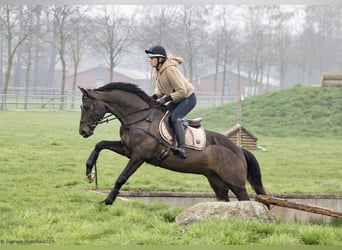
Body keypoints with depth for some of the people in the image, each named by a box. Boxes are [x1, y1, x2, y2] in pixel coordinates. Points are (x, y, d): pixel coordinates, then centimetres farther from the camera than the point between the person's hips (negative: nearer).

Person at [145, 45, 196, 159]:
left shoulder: (170, 70, -27)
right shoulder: (159, 70, 1)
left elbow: (182, 91, -27)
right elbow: (160, 89, 13)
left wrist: (166, 99, -27)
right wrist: (155, 96, -7)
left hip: (188, 98, -10)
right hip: (176, 100, 10)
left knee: (175, 117, -28)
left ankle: (181, 148, -34)